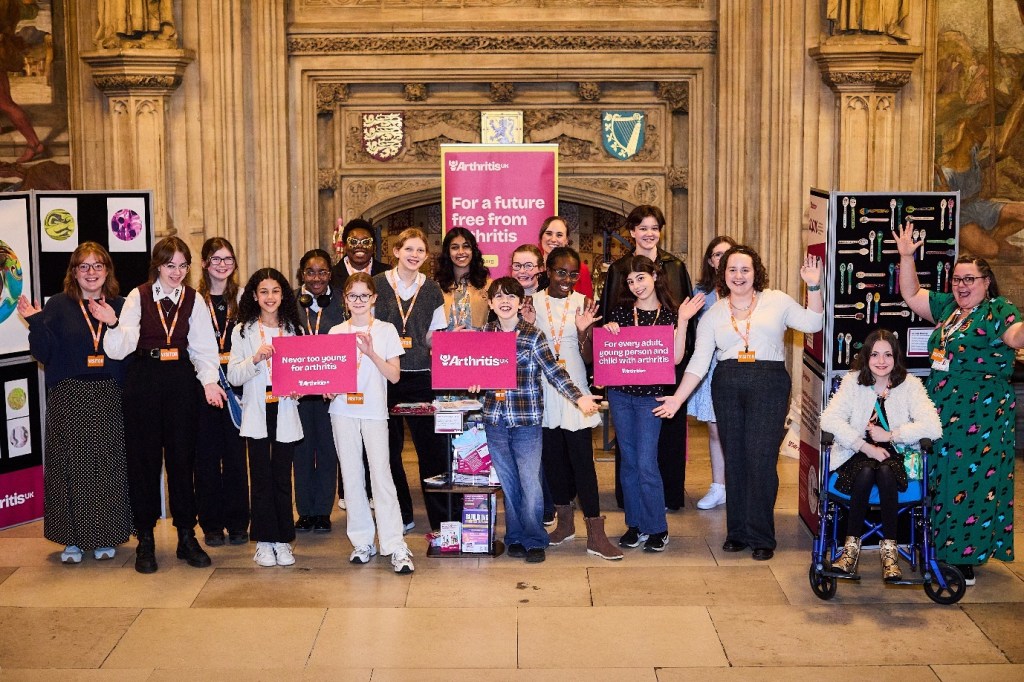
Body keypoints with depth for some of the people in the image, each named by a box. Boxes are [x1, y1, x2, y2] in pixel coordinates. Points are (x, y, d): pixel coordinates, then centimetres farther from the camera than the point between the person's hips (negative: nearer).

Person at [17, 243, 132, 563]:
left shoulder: (119, 306, 7)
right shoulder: (58, 305, 2)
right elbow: (45, 353, -2)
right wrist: (36, 323, -16)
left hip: (108, 397, 2)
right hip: (68, 397, -1)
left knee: (108, 465, 3)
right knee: (71, 465, 1)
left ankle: (104, 536, 15)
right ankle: (72, 539, 11)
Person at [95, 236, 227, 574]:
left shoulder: (193, 299, 4)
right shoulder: (139, 296, -2)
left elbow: (203, 347, 1)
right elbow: (121, 346, -7)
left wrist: (209, 380, -13)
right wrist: (113, 323, -26)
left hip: (180, 379, 1)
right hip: (143, 381, -1)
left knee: (181, 457, 6)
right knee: (144, 458, 4)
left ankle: (187, 536, 16)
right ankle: (145, 539, 14)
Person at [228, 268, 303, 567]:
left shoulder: (294, 329, 8)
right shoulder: (243, 331, 3)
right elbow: (233, 376, -3)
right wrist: (256, 359, -19)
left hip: (286, 411, 1)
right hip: (257, 411, -1)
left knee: (282, 478, 5)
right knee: (261, 477, 2)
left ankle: (283, 541, 14)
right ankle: (264, 541, 11)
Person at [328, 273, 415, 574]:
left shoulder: (386, 331, 3)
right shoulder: (336, 332, 9)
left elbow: (394, 375, -1)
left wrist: (371, 353, -15)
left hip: (374, 410, -3)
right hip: (343, 409, 3)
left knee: (381, 475, -9)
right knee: (352, 475, 5)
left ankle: (395, 546, -7)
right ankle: (362, 541, 14)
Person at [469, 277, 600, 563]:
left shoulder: (533, 335, -6)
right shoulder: (485, 333, 5)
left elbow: (555, 372, -10)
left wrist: (579, 397, -21)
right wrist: (473, 382, -5)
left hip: (527, 421, -3)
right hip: (495, 419, 3)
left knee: (530, 482, 0)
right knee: (508, 482, 10)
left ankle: (534, 540, 14)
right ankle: (515, 537, 22)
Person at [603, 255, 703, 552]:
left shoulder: (669, 314, -2)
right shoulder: (620, 311, 5)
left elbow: (676, 358, -9)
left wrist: (683, 321, -14)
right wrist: (605, 331, -10)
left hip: (650, 395, -3)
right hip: (619, 393, 3)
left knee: (646, 463, -6)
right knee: (629, 461, 10)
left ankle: (657, 529, 7)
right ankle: (635, 524, 20)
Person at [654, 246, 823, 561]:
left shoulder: (776, 301, 6)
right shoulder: (713, 314, 11)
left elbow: (812, 324, 1)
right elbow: (699, 361, 7)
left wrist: (814, 287, -9)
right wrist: (678, 398, 0)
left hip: (769, 385, -3)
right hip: (727, 387, 3)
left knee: (761, 459, -6)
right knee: (734, 459, 6)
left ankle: (761, 537, 4)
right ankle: (737, 532, 17)